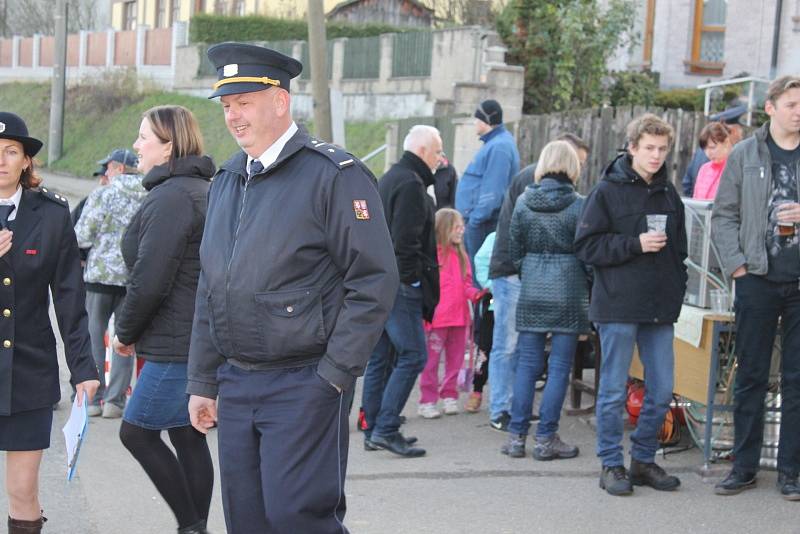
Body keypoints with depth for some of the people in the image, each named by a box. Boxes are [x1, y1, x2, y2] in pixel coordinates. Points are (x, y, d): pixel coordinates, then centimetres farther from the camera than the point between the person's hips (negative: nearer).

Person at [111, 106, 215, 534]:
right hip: (201, 339, 10)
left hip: (177, 345, -10)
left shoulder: (170, 197, -16)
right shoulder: (205, 190, 16)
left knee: (136, 431, 1)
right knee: (187, 437, 13)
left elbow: (149, 281, -21)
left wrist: (125, 331, -4)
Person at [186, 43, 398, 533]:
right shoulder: (227, 181, 14)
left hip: (304, 385, -7)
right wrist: (203, 382, 17)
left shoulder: (335, 174, -9)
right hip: (235, 384, 7)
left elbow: (374, 282, -13)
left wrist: (334, 377, -16)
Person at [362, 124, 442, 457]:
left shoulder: (388, 180, 20)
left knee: (379, 358, 12)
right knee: (412, 356, -7)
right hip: (399, 285, -10)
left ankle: (373, 431, 16)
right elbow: (405, 240, -20)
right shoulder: (411, 184, -12)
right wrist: (413, 279, -12)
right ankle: (386, 429, -9)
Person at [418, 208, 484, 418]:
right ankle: (427, 401, 7)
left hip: (459, 316, 7)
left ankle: (449, 396, 23)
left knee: (455, 360, 12)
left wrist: (475, 294, -5)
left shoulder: (461, 255, 13)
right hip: (436, 318, -7)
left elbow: (466, 283, 15)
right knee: (431, 361, 0)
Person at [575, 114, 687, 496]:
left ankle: (643, 459, 22)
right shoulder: (608, 191, -4)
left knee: (662, 390, 7)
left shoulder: (669, 195, 13)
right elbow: (586, 246, -9)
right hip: (618, 307, -5)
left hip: (660, 308, 5)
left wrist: (677, 292, 10)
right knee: (614, 391, 1)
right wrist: (635, 244, -16)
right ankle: (611, 465, 12)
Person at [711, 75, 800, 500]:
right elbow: (724, 215, 5)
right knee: (750, 377, 6)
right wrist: (736, 265, -5)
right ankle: (744, 467, 15)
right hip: (758, 279, 0)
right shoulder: (745, 155, 4)